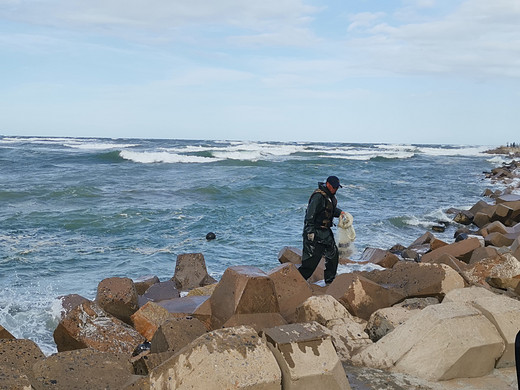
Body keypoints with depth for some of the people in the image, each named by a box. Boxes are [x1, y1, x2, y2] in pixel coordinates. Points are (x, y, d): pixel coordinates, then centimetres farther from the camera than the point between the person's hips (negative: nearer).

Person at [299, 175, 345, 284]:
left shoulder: (330, 195, 10)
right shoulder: (318, 196, -21)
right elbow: (310, 215, -24)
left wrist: (340, 213, 8)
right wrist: (310, 231, -26)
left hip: (325, 231, 10)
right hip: (315, 231, -10)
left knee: (333, 254, 14)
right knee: (312, 258, -10)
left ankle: (330, 280, 26)